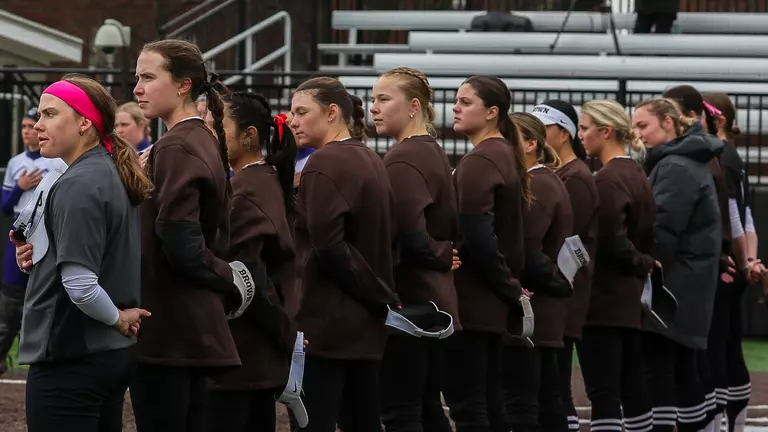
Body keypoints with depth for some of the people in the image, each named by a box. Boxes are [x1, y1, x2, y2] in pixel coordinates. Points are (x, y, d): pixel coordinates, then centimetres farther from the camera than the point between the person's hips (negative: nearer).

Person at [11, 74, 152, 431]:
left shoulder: (77, 186, -17)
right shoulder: (114, 177, 10)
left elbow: (81, 285, -27)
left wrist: (116, 317, -9)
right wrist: (39, 256, 6)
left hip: (69, 361, -9)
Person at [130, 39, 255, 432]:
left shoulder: (174, 149, -15)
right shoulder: (205, 142, 15)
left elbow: (179, 243, -20)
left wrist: (229, 281, -6)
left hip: (164, 327, -10)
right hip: (193, 326, 10)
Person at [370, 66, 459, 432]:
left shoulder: (402, 161, -16)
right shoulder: (434, 153, 13)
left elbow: (410, 236, -23)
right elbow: (452, 226, 18)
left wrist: (440, 259, -7)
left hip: (406, 303, -9)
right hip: (434, 301, 9)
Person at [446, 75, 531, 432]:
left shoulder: (476, 163, -15)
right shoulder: (506, 155, 14)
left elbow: (477, 236, -20)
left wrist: (509, 289, -11)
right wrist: (512, 287, 12)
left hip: (469, 299, -9)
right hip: (493, 302, 9)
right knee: (489, 402, 11)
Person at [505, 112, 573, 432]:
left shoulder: (534, 187, -14)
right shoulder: (549, 182, 18)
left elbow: (525, 253, -20)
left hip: (526, 310, -10)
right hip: (545, 310, 10)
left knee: (520, 405, -9)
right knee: (547, 400, 12)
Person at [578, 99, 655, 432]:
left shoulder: (607, 180, -15)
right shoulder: (637, 175, 13)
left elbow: (611, 242, -18)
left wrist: (643, 265, -5)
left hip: (603, 300, -9)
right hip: (631, 300, 9)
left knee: (602, 392, -8)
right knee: (633, 388, 12)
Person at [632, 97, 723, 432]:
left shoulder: (676, 168, -15)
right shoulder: (685, 162, 18)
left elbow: (661, 231, -21)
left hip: (670, 289, -10)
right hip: (685, 289, 10)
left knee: (655, 370, -9)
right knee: (682, 369, 14)